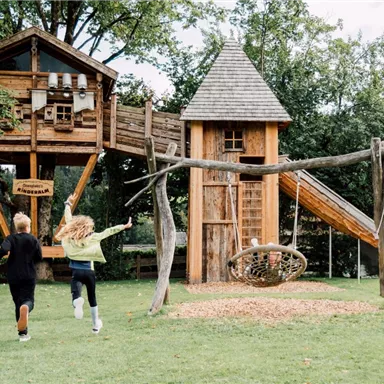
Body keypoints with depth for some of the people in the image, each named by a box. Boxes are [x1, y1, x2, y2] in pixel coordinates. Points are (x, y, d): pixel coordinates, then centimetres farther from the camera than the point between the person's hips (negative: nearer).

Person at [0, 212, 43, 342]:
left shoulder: (11, 238, -4)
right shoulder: (33, 239, -2)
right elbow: (39, 258, 2)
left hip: (13, 276, 1)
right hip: (29, 276, -1)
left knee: (18, 302, 14)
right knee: (28, 300, 3)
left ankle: (22, 332, 15)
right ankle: (25, 307, -36)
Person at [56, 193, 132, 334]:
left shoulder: (70, 237, -1)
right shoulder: (92, 238, -6)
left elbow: (68, 219, 9)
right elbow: (107, 232, -2)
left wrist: (68, 203, 20)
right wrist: (124, 226, 5)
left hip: (76, 272, 0)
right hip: (89, 272, 0)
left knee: (76, 294, -14)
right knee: (92, 298, 17)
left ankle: (77, 302, -52)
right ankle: (96, 324, 25)